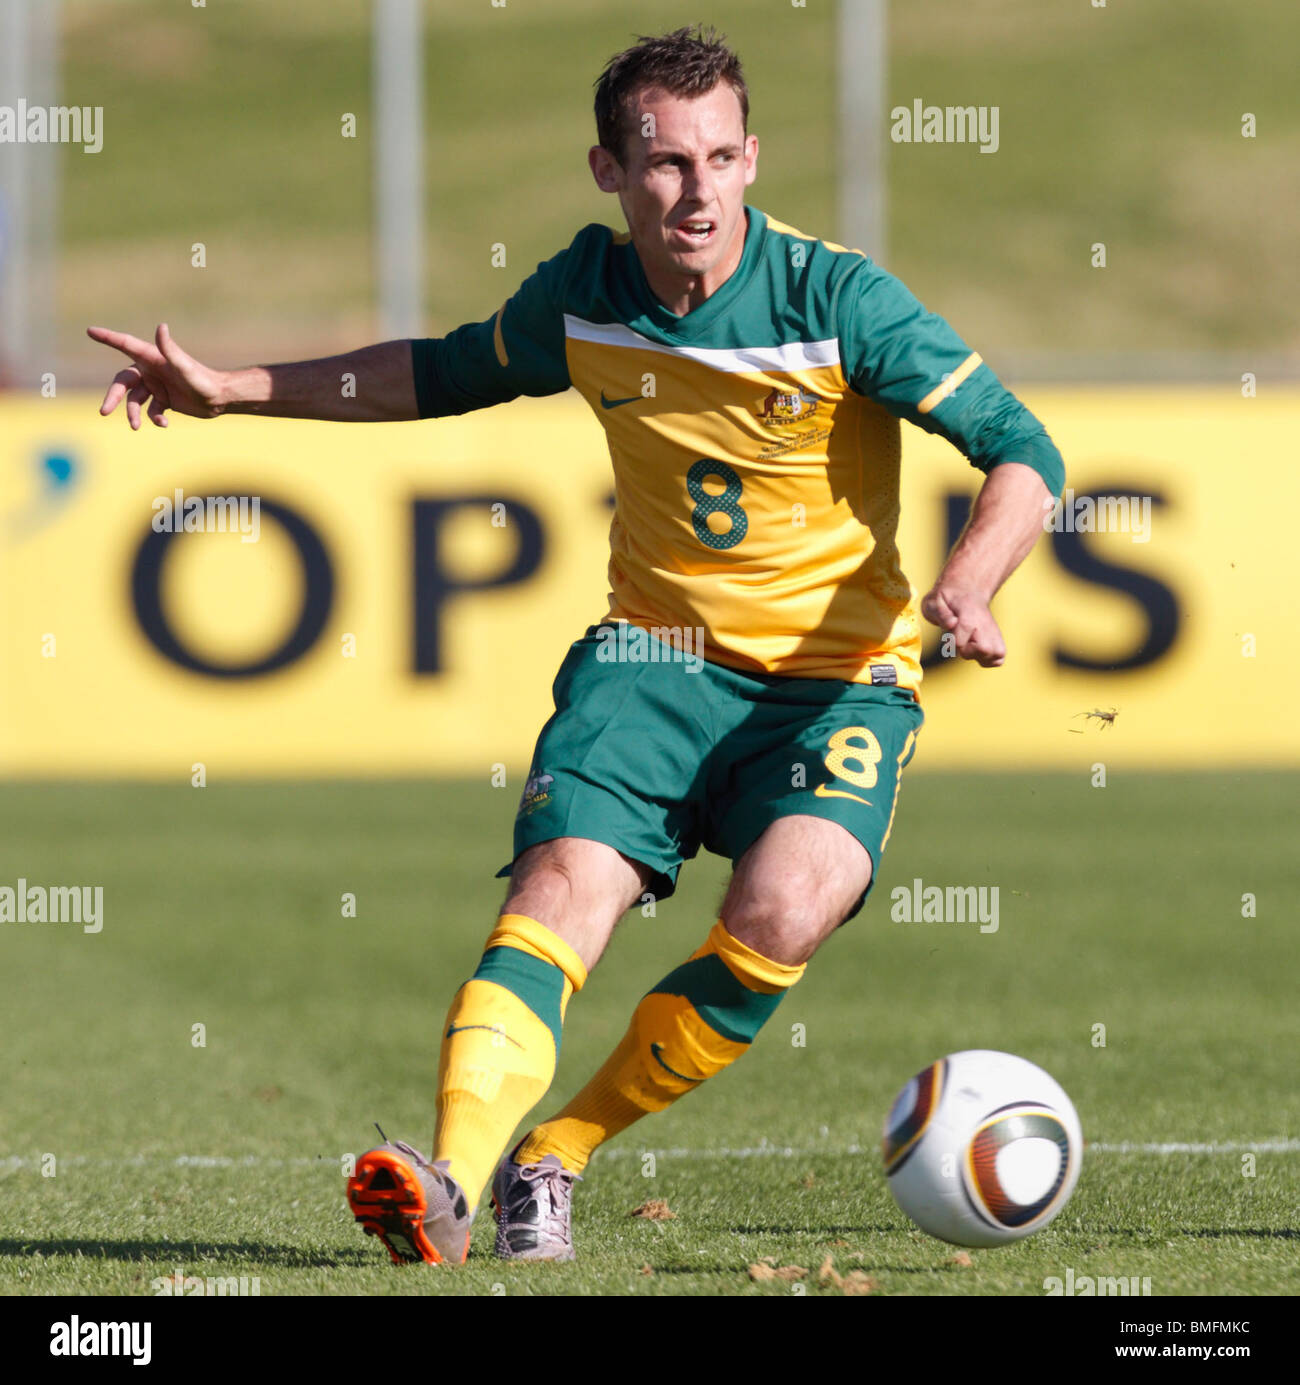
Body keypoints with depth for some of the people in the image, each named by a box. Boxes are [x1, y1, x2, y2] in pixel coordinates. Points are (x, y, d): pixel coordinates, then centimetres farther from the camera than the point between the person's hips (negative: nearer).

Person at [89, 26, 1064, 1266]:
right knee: (564, 882, -24)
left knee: (778, 919, -28)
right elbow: (452, 374, 20)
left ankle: (551, 1161, -10)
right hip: (655, 653, 2)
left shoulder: (838, 300, -14)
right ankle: (449, 1187, -40)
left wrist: (965, 586, -30)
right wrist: (228, 390, 17)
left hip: (836, 677, -2)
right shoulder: (580, 296, -2)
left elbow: (1023, 452, -10)